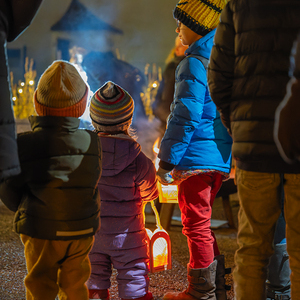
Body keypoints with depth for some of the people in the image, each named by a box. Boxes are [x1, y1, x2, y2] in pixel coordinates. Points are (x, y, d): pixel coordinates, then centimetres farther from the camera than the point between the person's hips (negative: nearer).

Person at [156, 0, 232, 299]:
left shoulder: (194, 63, -13)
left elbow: (185, 117, -18)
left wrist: (167, 162, -14)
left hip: (196, 157, -9)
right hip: (220, 159, 9)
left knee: (196, 226, 1)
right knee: (201, 224, 19)